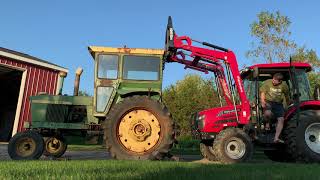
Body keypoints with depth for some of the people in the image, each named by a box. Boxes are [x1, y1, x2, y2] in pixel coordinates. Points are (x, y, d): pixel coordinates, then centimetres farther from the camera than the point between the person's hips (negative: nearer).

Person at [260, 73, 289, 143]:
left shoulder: (284, 86, -1)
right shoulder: (267, 82, -8)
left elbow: (286, 95, 14)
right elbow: (262, 92, -4)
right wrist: (263, 101, -19)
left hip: (278, 103, 3)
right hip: (268, 102, -3)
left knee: (281, 119, -13)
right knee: (267, 113, -35)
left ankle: (276, 138, -13)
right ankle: (267, 123, -2)